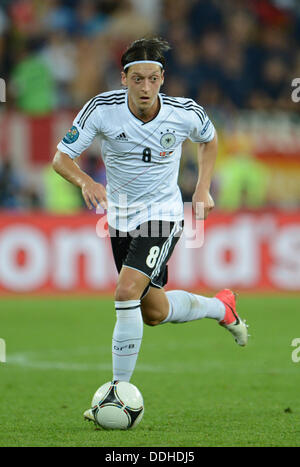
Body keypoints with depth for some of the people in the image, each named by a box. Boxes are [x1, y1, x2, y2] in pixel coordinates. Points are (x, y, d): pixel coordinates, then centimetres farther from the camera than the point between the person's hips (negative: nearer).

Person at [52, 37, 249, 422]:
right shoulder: (102, 109, -18)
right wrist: (85, 183, -34)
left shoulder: (185, 114, -16)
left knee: (126, 292, -24)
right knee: (154, 313, 14)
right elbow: (61, 158, -14)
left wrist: (203, 188, 0)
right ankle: (222, 308, 44)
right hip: (120, 215, 3)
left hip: (163, 214, -3)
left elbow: (208, 139, 9)